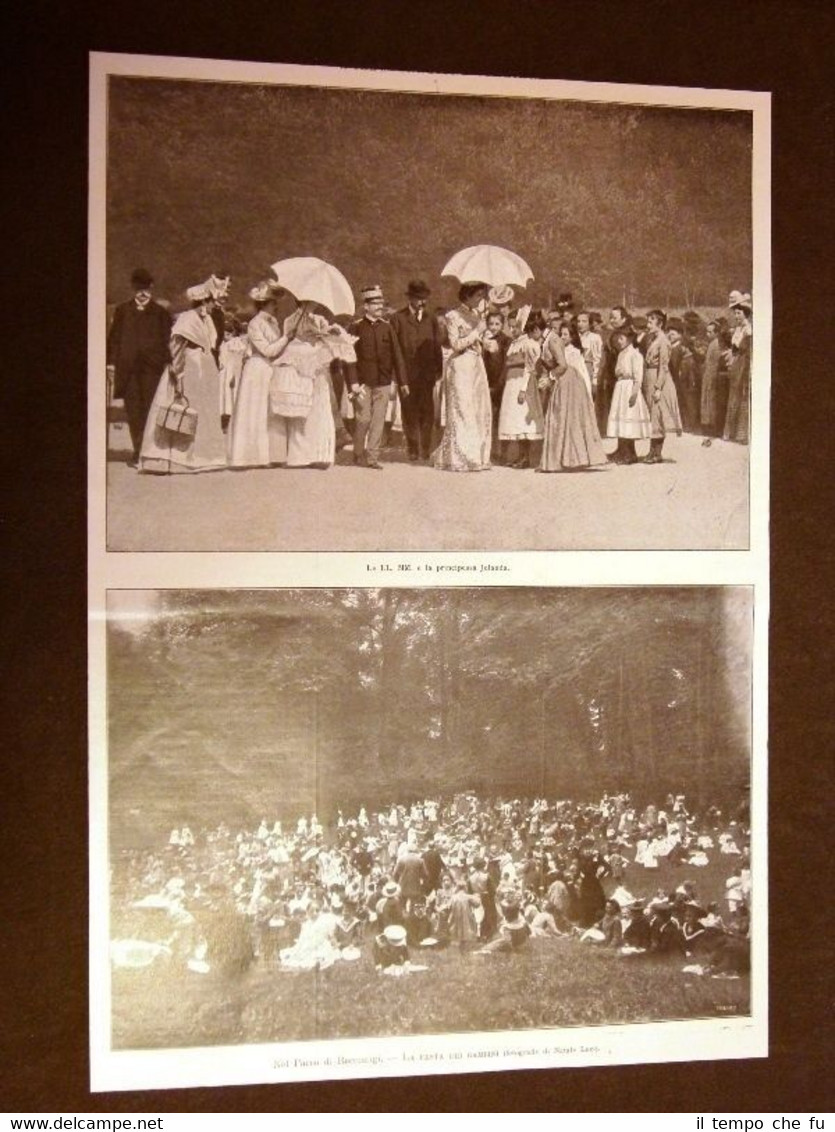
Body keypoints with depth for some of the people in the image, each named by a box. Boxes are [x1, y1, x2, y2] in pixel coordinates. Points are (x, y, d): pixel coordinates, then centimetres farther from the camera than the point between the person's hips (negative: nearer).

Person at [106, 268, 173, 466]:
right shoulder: (122, 310, 13)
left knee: (150, 409, -5)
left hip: (152, 368, -2)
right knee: (133, 411, 1)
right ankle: (138, 451, 7)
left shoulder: (161, 313, 8)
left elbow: (167, 342, 5)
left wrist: (165, 365, -3)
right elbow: (114, 338, 11)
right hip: (128, 368, 2)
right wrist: (111, 363, 3)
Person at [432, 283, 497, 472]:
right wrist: (477, 332, -14)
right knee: (461, 412, -6)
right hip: (460, 366, -7)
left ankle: (476, 456, 11)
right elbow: (456, 345, -14)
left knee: (480, 412, 4)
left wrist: (489, 343, -1)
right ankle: (459, 458, -1)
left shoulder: (478, 314, 14)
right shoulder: (453, 316, -6)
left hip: (477, 366, 7)